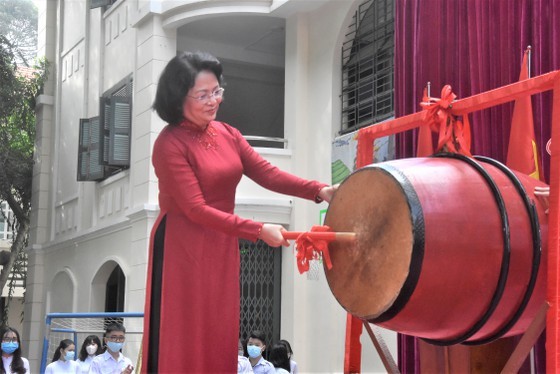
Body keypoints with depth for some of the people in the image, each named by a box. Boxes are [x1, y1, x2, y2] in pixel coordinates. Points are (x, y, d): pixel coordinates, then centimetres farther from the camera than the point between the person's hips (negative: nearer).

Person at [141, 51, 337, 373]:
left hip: (222, 248, 7)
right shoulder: (170, 145, -15)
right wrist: (258, 231, -20)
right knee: (181, 342, -2)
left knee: (219, 341, 9)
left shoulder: (227, 134, 7)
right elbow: (197, 210, -19)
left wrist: (319, 190, -13)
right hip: (182, 250, -7)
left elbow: (266, 173, 0)